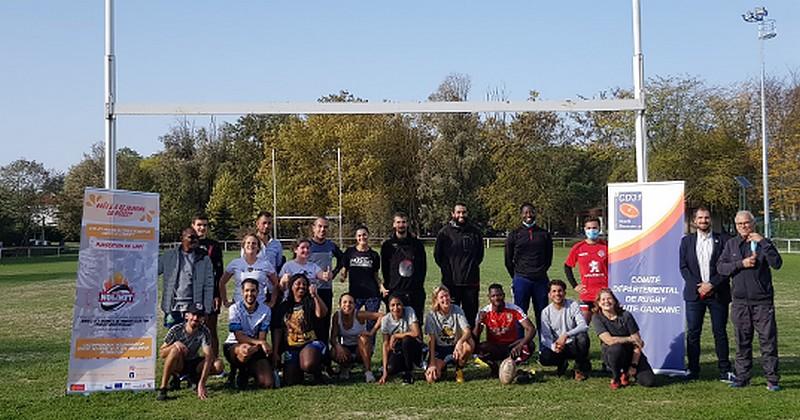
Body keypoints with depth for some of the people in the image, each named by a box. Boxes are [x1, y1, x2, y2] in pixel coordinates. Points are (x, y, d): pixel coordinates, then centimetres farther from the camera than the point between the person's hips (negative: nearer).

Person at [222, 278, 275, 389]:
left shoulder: (265, 310, -4)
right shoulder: (235, 309, -10)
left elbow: (262, 338, -8)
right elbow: (239, 336, -17)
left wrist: (253, 349, -31)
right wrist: (260, 342, -32)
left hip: (256, 350, 3)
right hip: (233, 346, -2)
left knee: (268, 384, -15)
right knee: (243, 350, -41)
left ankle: (249, 371, 20)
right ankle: (242, 372, -5)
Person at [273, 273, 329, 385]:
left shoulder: (310, 303, 2)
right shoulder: (283, 307, 10)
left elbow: (322, 314, -20)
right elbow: (277, 331, 11)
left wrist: (315, 296, -32)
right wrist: (275, 352, 6)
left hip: (310, 343, -3)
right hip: (291, 348, 3)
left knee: (308, 365, -35)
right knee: (291, 382, -3)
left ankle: (318, 370, 0)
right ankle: (298, 368, 31)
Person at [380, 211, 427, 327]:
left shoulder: (417, 244, 10)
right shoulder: (388, 245, 6)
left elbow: (423, 266, 13)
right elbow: (384, 268, 7)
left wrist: (419, 284, 6)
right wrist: (387, 286, 2)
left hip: (415, 292, 2)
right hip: (395, 292, -1)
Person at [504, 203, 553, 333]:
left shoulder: (544, 234, 9)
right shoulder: (514, 234, 4)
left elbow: (549, 258, 17)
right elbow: (508, 260, 9)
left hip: (541, 280, 2)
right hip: (521, 280, -1)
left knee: (542, 314, 5)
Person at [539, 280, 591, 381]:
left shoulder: (573, 305, -9)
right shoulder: (546, 312, -3)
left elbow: (584, 326, -22)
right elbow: (545, 337, -7)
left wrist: (566, 335, -37)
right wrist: (553, 346, -30)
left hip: (574, 346, -1)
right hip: (557, 347, 1)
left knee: (582, 337, -35)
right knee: (544, 358, -28)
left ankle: (581, 368, -6)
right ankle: (562, 362, 10)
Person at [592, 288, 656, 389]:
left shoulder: (625, 315, -8)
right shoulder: (597, 318, -10)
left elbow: (638, 341, -8)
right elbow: (609, 340, -22)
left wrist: (634, 365, -14)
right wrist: (630, 339, -16)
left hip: (631, 353, 2)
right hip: (611, 353, -1)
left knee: (649, 382, -17)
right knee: (616, 348, -38)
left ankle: (626, 372, 16)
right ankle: (616, 377, -9)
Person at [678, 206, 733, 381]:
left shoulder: (723, 240, 4)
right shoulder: (687, 241, 9)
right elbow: (683, 267, 4)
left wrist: (712, 284, -11)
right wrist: (698, 286, -8)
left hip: (718, 293, -1)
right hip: (694, 293, 1)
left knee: (720, 332, 3)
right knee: (693, 333, 1)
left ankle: (724, 370, 10)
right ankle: (693, 370, 7)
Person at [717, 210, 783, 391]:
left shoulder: (763, 243, 3)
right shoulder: (731, 244, 10)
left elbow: (777, 264, -11)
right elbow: (720, 267, 2)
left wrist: (763, 243, -16)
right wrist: (741, 264, -10)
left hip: (763, 301, -2)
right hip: (740, 301, 2)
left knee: (768, 340, -2)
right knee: (742, 342, 7)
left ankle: (772, 379, 5)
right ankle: (742, 377, 15)